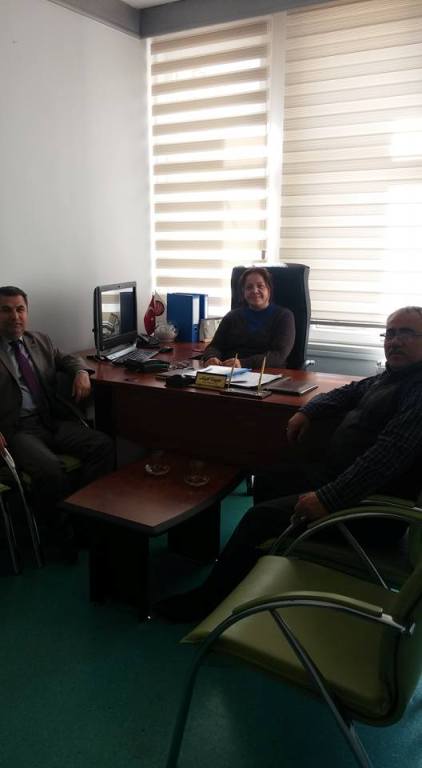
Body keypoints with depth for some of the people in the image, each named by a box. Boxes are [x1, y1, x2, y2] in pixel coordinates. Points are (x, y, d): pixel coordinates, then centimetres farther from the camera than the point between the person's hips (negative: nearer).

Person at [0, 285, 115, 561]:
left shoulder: (41, 342, 16)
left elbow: (68, 358, 30)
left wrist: (81, 372, 4)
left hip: (53, 420, 6)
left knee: (104, 445, -17)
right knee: (50, 467, -33)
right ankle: (65, 530, -8)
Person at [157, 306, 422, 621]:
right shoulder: (392, 375, 10)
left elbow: (388, 454, -32)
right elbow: (350, 392, 26)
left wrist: (329, 498, -35)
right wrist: (308, 412, 9)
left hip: (372, 503, -10)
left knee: (262, 516, -15)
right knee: (267, 481, 20)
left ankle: (207, 599, 4)